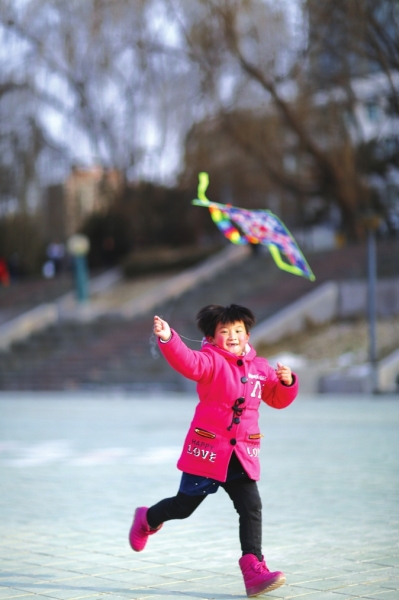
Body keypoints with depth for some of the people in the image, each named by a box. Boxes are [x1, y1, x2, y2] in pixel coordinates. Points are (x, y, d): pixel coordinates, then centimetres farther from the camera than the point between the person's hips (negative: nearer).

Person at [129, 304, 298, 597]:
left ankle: (254, 569, -7)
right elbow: (187, 361, -33)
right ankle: (147, 520, 42)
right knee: (184, 505, 11)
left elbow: (278, 399, 16)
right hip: (207, 450, -4)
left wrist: (286, 382, -6)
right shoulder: (210, 361, -11)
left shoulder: (260, 367, 7)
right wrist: (168, 339, -52)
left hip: (243, 455, 4)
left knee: (251, 508, -7)